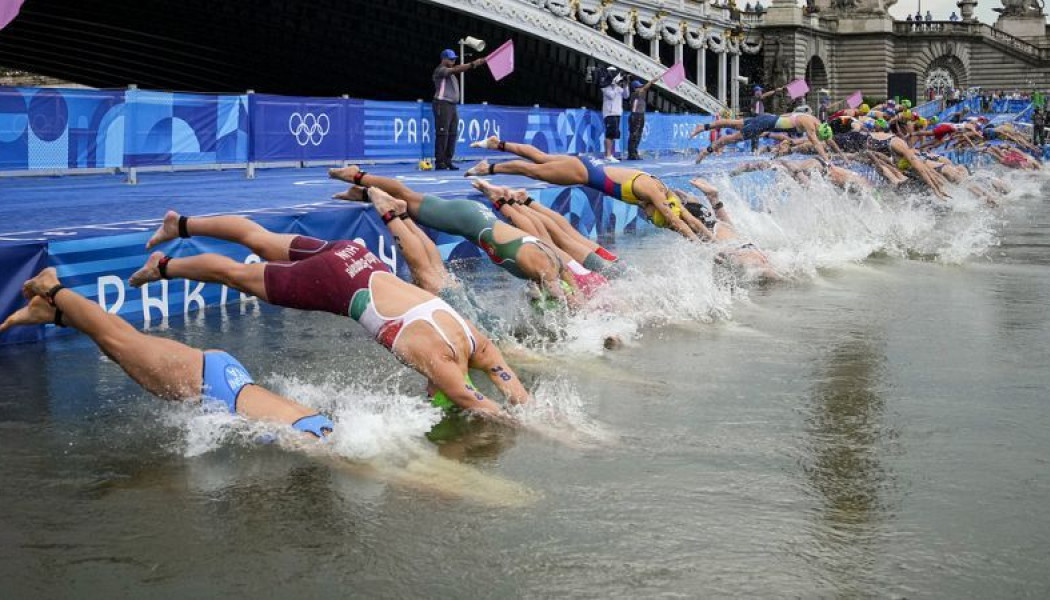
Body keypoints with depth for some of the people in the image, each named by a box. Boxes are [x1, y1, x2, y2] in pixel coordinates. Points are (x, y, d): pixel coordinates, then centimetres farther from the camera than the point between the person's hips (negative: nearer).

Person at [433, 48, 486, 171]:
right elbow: (456, 69, -20)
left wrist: (476, 63, -3)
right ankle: (439, 162, -10)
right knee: (442, 134, -11)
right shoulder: (440, 70, -8)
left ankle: (448, 161, 9)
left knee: (452, 134, 6)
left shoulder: (450, 72, 24)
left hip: (452, 106, 9)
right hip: (442, 105, -9)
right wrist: (473, 64, -27)